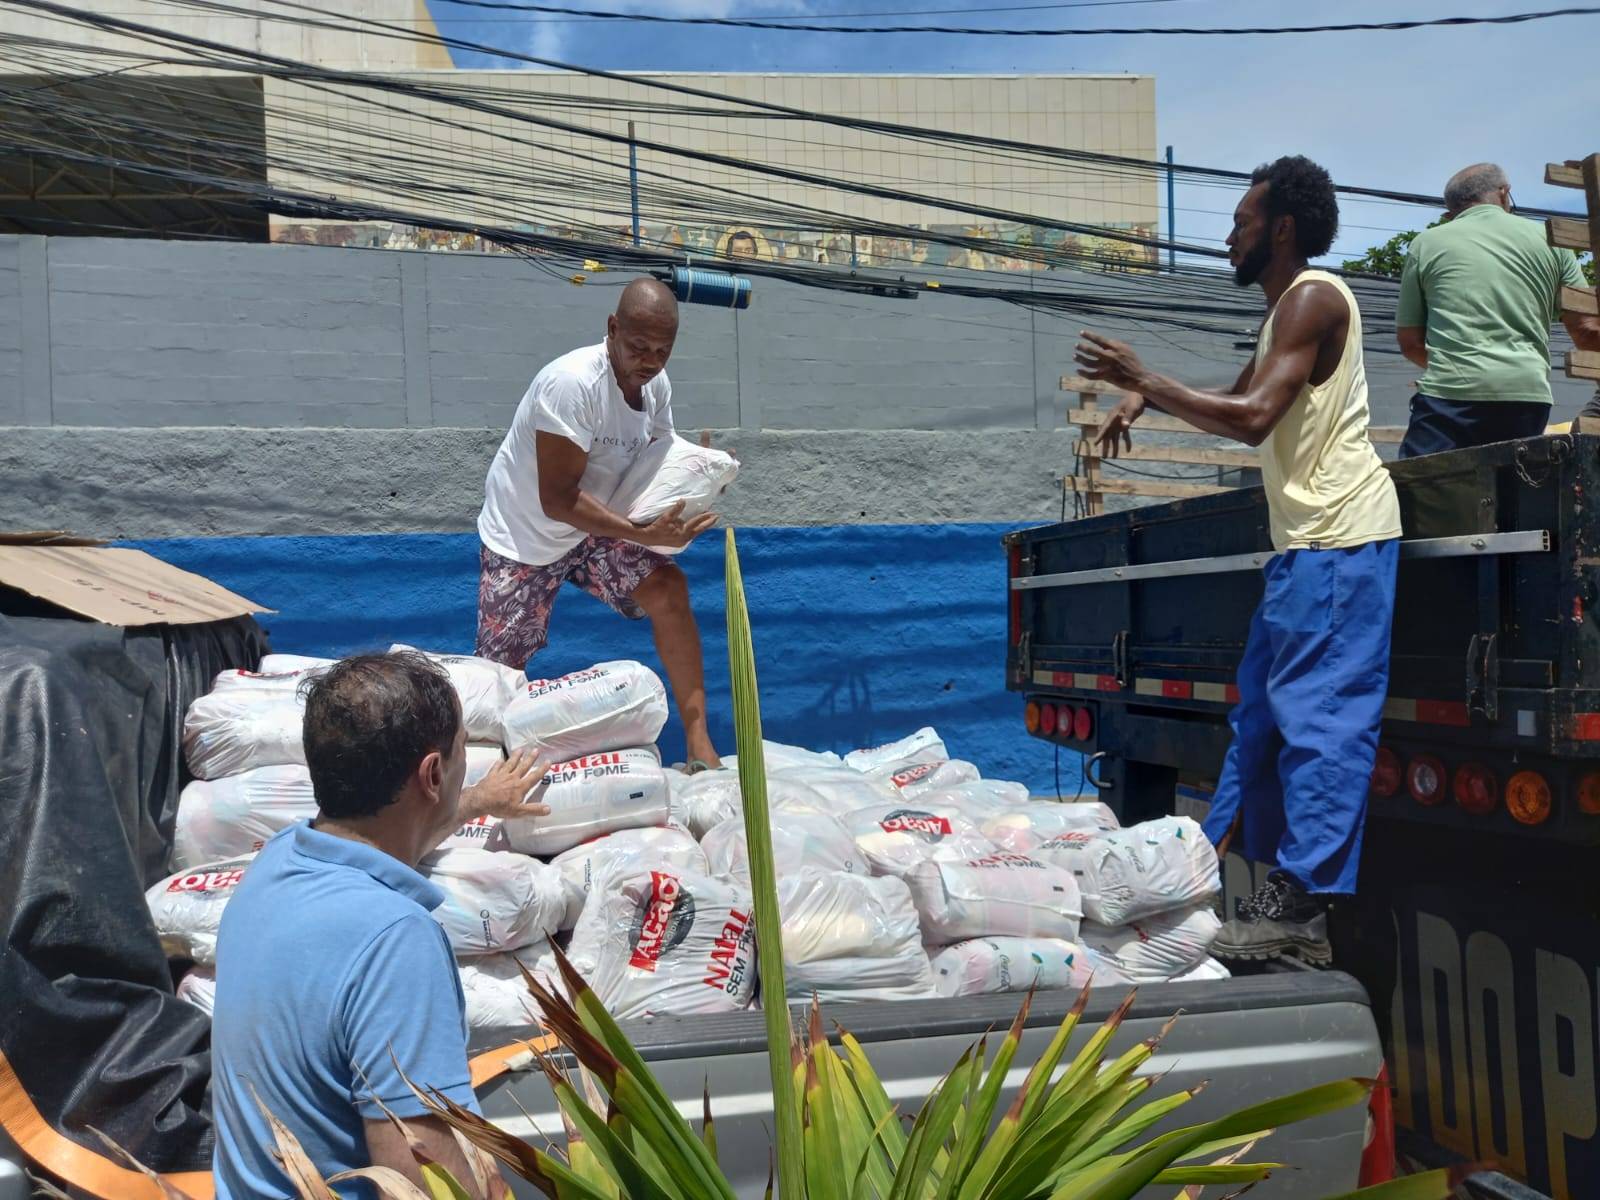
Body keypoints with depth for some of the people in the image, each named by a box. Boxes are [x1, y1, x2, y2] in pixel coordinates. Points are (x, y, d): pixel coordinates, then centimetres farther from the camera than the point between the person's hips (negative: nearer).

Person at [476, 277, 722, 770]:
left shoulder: (656, 385, -8)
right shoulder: (572, 383, -31)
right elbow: (557, 500, -30)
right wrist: (643, 534, -36)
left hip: (593, 529, 5)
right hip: (524, 536, -5)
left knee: (668, 589, -18)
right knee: (503, 669, 3)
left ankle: (699, 741, -14)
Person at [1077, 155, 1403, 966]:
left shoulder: (1313, 297, -11)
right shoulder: (1287, 308, 20)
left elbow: (1253, 417, -22)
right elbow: (1241, 398, 30)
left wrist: (1144, 380, -14)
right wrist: (1146, 401, 14)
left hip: (1339, 541, -11)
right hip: (1308, 541, 11)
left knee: (1320, 717, -11)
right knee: (1262, 712, 12)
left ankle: (1303, 906, -9)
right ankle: (1278, 878, 21)